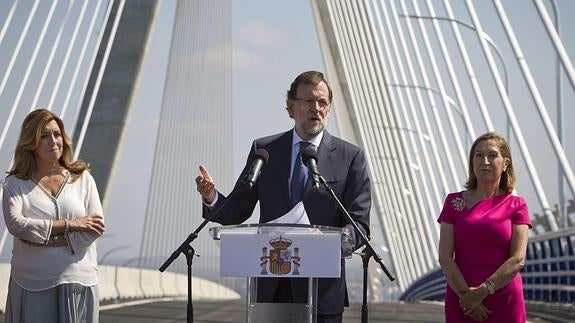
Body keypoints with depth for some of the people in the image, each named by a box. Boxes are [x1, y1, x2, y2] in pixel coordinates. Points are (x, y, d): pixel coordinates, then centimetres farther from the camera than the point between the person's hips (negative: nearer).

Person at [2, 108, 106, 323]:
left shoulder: (83, 179, 7)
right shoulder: (15, 184, 3)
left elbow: (97, 227, -2)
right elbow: (15, 224, -14)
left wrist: (49, 239, -11)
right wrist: (70, 224, -14)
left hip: (78, 280, 1)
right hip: (33, 284, -1)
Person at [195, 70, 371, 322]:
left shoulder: (350, 157, 2)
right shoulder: (263, 150, 7)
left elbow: (358, 224, -2)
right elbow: (238, 212, 7)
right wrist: (212, 199, -14)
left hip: (322, 291, -1)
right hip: (271, 289, 2)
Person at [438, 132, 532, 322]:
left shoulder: (516, 205, 3)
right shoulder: (455, 202, 7)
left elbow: (518, 260, -6)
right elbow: (445, 256, -1)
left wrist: (483, 291, -13)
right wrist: (465, 293, -11)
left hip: (504, 302, -1)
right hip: (460, 301, 1)